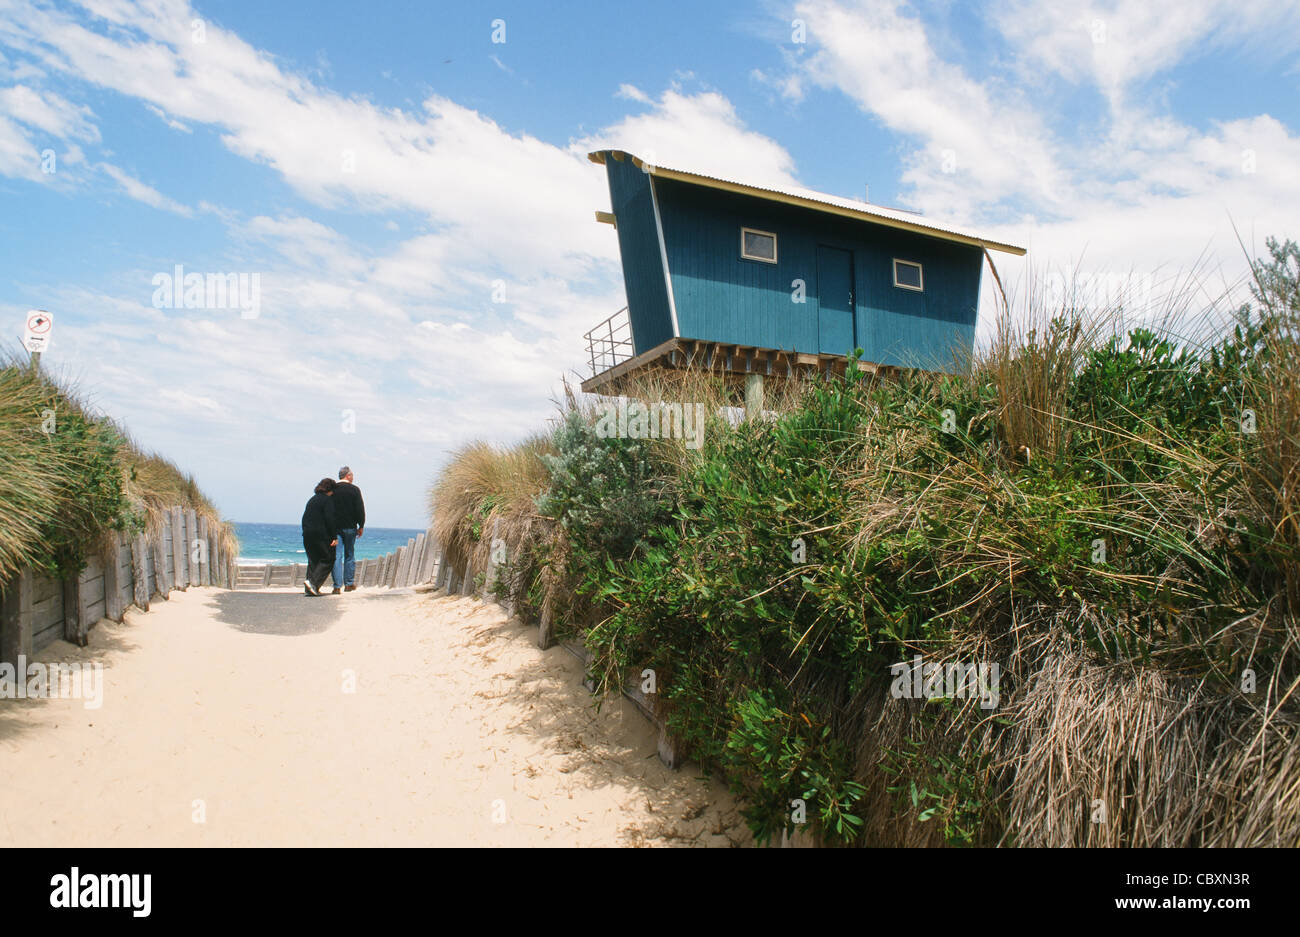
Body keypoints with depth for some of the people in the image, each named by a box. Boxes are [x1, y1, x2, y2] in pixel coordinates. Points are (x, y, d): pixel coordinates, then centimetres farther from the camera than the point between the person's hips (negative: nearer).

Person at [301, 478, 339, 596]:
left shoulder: (312, 500, 19)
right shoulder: (327, 500, -6)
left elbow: (304, 518, 19)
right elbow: (329, 519, -14)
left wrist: (306, 532, 21)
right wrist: (334, 537, -13)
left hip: (307, 535, 8)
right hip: (321, 535, -8)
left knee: (313, 561, 11)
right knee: (328, 560, -1)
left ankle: (310, 588, 5)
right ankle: (313, 582, -16)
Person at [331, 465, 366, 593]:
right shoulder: (354, 489, -4)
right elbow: (360, 509, -6)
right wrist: (361, 526, 4)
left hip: (335, 527, 1)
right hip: (350, 527, -1)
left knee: (337, 557, 0)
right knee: (349, 555, 10)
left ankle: (337, 585, -5)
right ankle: (349, 584, 15)